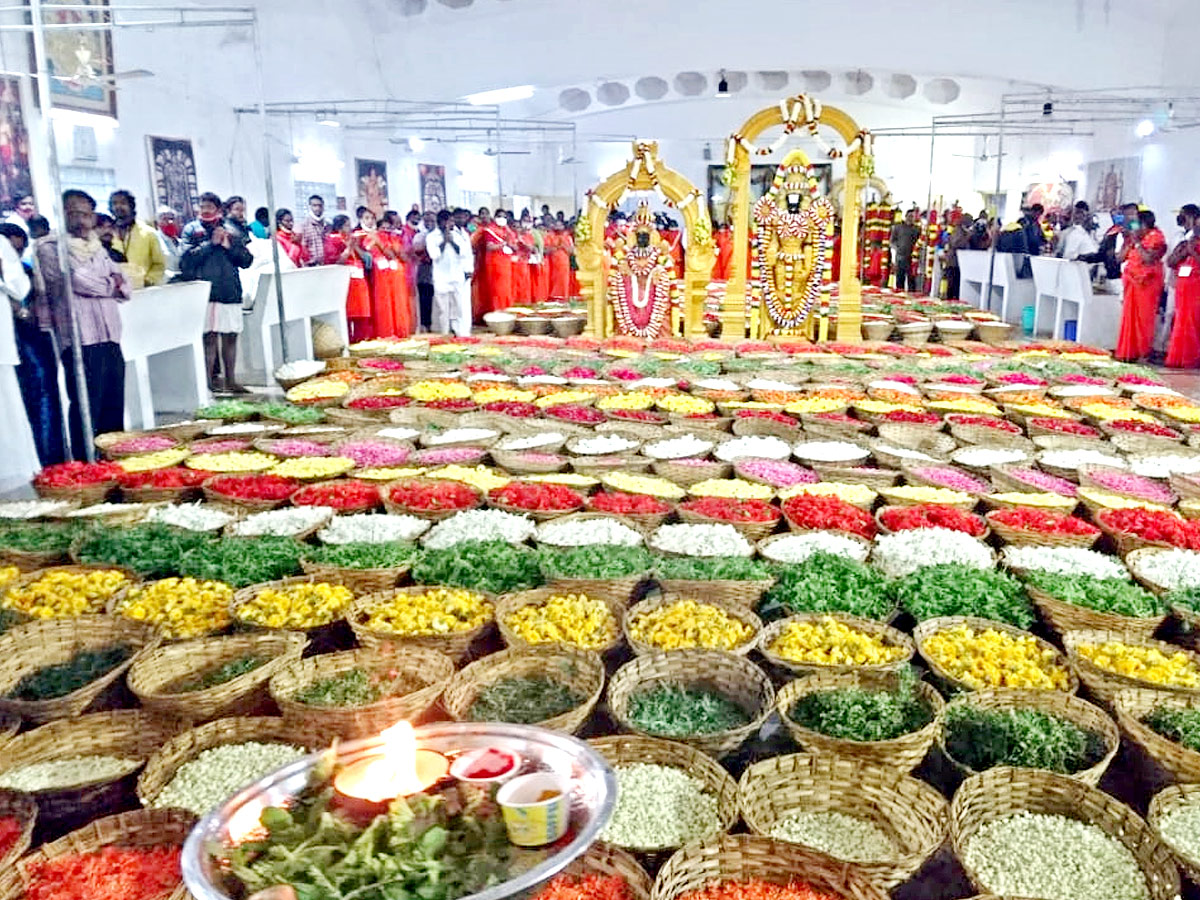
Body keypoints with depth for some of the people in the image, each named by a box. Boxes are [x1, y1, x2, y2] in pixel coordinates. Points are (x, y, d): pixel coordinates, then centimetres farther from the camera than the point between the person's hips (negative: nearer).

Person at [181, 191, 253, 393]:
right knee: (210, 337, -5)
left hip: (230, 291, 3)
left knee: (230, 337, 7)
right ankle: (210, 381, 1)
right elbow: (188, 259, -9)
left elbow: (246, 260, 8)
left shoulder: (230, 231, 14)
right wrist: (211, 243, -9)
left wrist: (228, 245, -5)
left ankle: (230, 381, 16)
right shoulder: (192, 230, 6)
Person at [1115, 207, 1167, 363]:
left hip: (1147, 283, -6)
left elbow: (1149, 258, -20)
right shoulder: (1133, 237, 12)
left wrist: (1137, 242, -16)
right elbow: (1121, 258, 6)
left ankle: (1144, 352, 1)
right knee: (1129, 316, 5)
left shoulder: (1156, 237, -6)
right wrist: (1128, 242, -4)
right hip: (1132, 281, 6)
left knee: (1144, 317, -4)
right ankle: (1127, 351, 9)